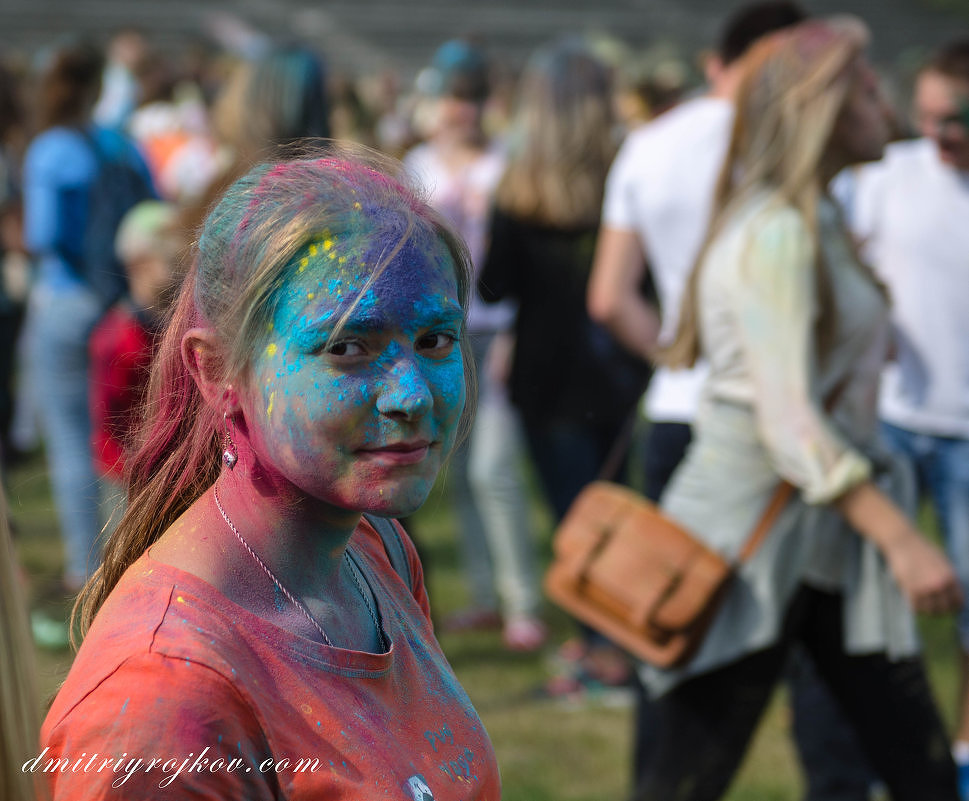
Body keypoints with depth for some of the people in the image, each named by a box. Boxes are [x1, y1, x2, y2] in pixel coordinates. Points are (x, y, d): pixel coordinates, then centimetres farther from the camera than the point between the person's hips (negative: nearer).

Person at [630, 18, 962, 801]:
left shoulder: (817, 223, 14)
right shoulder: (775, 235, -16)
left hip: (827, 544, 10)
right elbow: (788, 422, -22)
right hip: (749, 540, -10)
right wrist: (901, 539, -24)